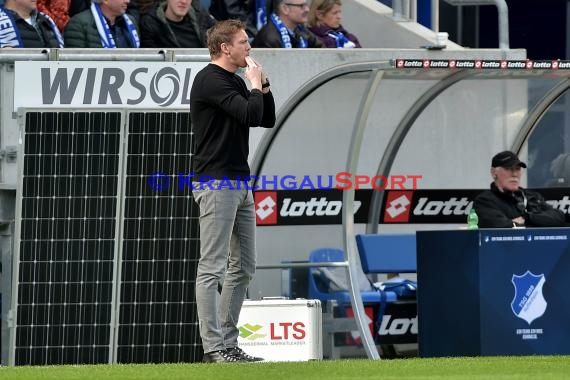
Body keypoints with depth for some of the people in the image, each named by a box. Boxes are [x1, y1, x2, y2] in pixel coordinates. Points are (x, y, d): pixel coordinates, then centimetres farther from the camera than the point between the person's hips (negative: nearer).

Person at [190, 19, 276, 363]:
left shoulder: (236, 82, 17)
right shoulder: (210, 80, -12)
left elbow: (267, 119, 20)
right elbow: (249, 114, -22)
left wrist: (263, 85, 8)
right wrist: (255, 83, -5)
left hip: (239, 182, 10)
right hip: (215, 182, -10)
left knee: (244, 266, 12)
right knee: (212, 267, -9)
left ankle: (228, 342, 16)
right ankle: (214, 348, -10)